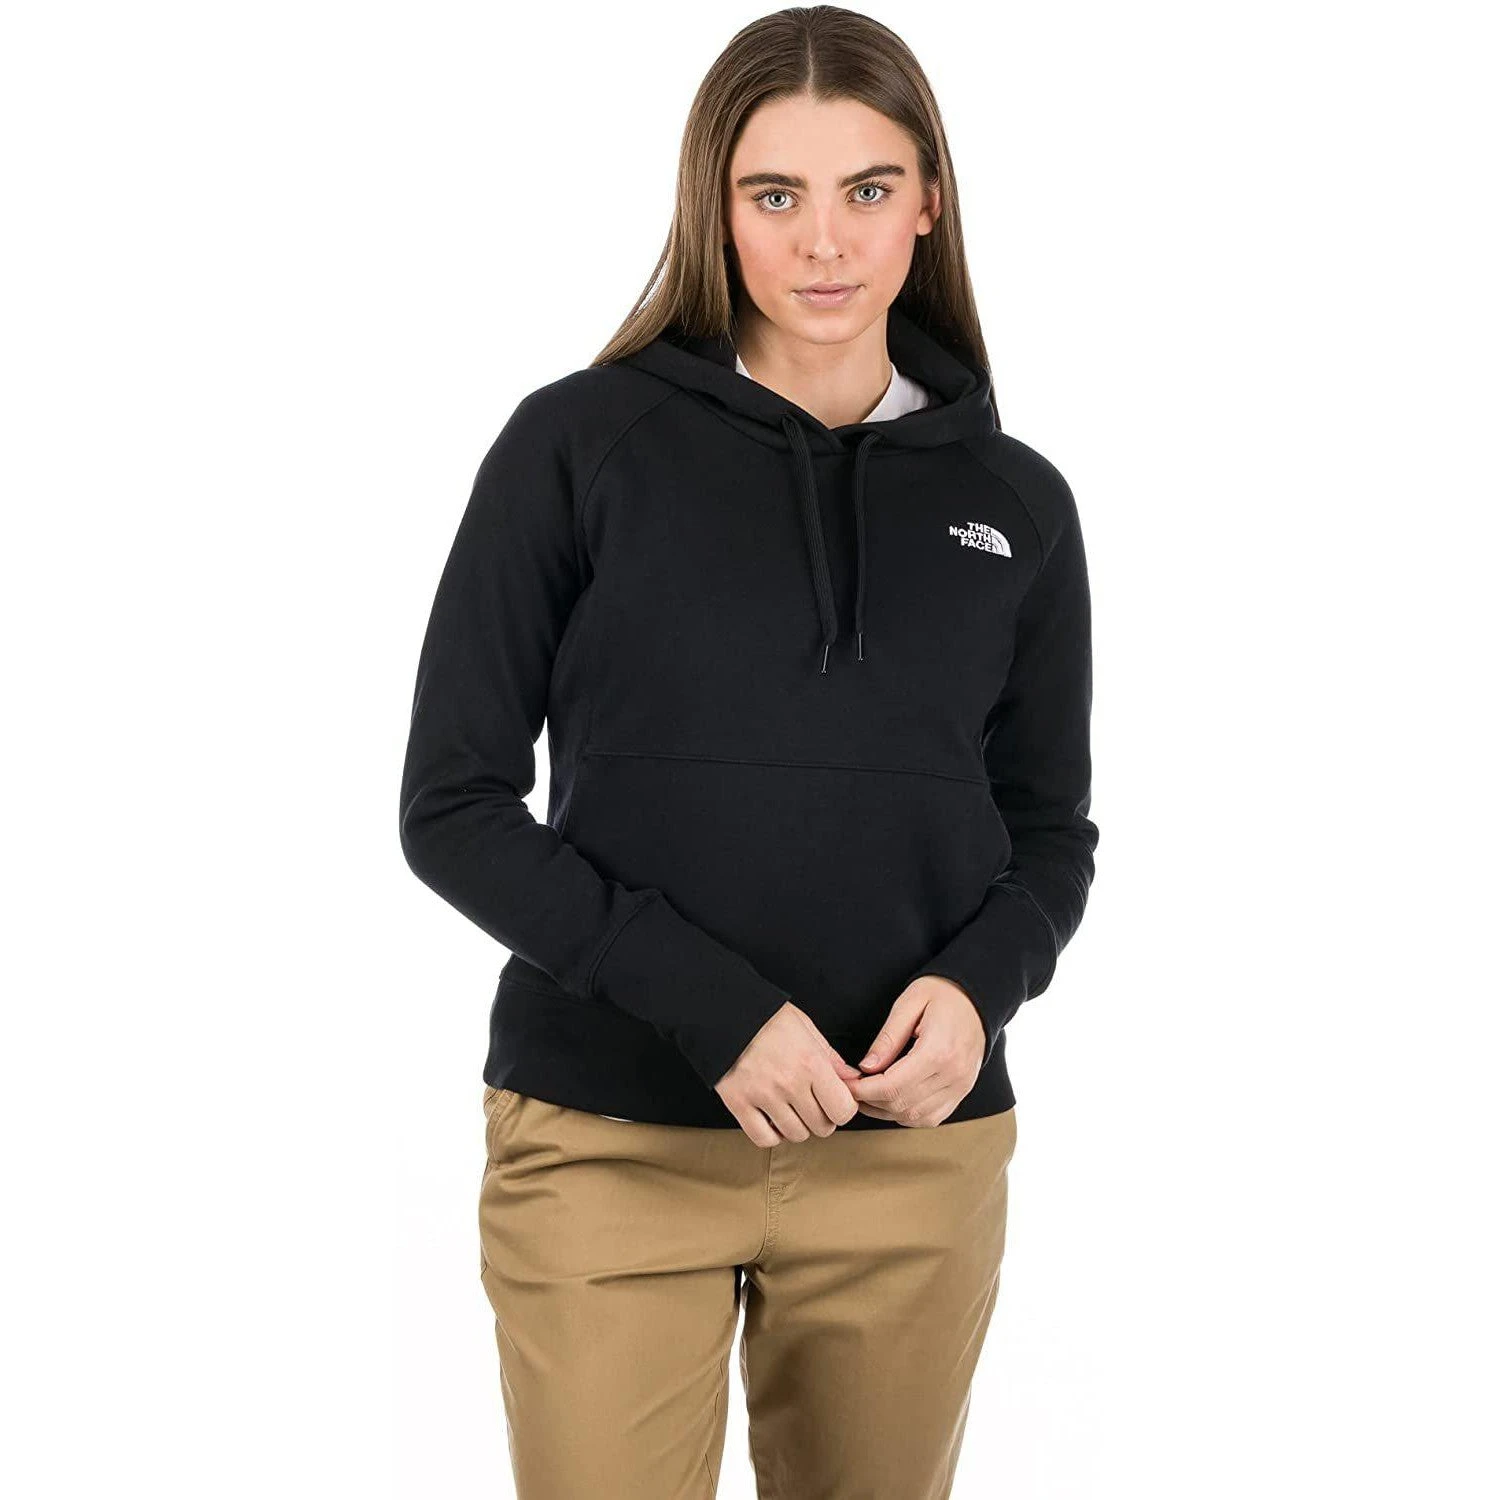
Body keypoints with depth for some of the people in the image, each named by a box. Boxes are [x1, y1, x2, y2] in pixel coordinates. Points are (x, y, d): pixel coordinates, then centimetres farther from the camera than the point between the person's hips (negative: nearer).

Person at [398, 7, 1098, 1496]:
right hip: (611, 1149, -2)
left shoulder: (1016, 504, 5)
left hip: (912, 1150, 3)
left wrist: (978, 987, -10)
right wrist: (709, 1007, -16)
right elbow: (454, 809, -5)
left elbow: (1050, 830, 12)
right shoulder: (578, 445, -4)